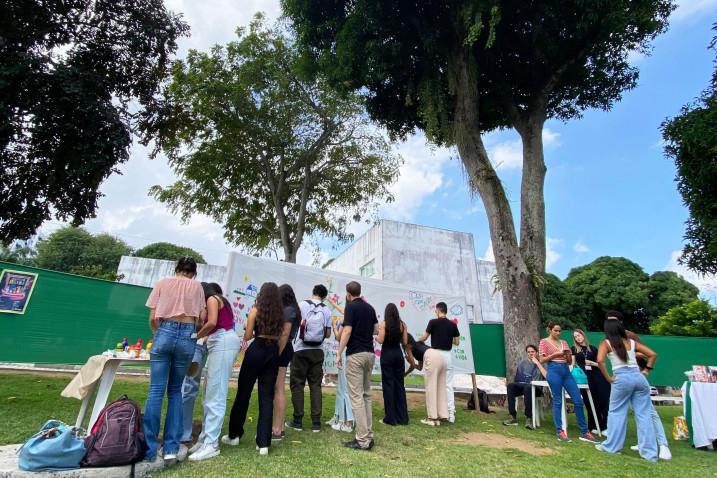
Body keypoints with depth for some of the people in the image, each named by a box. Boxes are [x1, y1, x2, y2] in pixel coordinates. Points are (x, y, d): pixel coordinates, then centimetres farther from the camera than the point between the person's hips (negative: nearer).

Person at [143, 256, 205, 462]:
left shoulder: (162, 283, 12)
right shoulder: (196, 286, 12)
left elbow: (152, 318, 8)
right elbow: (202, 318, 7)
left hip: (165, 332, 0)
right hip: (187, 336, 1)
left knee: (156, 390, 3)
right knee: (175, 391, 11)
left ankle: (149, 449, 5)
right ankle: (171, 448, 11)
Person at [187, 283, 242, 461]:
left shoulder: (212, 298, 2)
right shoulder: (220, 300, 28)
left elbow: (212, 323, -14)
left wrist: (195, 337, -2)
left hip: (223, 342, -10)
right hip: (221, 343, 10)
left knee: (215, 395, -11)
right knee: (209, 396, 10)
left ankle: (211, 444, -9)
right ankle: (206, 438, 14)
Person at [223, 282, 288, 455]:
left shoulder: (255, 311, -4)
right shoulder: (280, 313, 5)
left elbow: (247, 336, -4)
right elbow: (284, 336, 4)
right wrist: (276, 353, 14)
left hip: (256, 350, -3)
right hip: (273, 352, 3)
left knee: (243, 393, 13)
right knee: (267, 397, 6)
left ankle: (234, 435, 28)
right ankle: (263, 443, 8)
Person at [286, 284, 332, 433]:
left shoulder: (302, 305, -5)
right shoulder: (327, 311, 2)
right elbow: (328, 334, 5)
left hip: (301, 350, -2)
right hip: (317, 351, 2)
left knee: (297, 384, 8)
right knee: (315, 385, 9)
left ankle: (298, 421, 11)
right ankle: (316, 422, 10)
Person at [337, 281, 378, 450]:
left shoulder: (350, 307, -9)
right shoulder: (369, 307, 11)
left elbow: (347, 331, -16)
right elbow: (376, 330, 14)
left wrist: (339, 354, -10)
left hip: (355, 354, -7)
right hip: (369, 353, 7)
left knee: (356, 397, -3)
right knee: (366, 395, 15)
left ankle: (362, 440, -1)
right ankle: (368, 436, 18)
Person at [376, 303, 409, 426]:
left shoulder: (384, 324, -8)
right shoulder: (402, 324, 2)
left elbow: (381, 340, -14)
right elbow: (405, 342, 3)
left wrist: (375, 337, 6)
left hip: (387, 354, -4)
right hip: (398, 354, 4)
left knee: (388, 384, 3)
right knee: (399, 384, 12)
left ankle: (391, 418, 8)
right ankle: (402, 417, 19)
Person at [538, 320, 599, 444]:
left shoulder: (564, 342, 16)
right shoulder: (544, 342, 2)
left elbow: (570, 361, 17)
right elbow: (542, 360, -3)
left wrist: (568, 354, -4)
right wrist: (555, 355, -14)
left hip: (566, 371, 6)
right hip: (554, 371, -5)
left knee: (578, 400, 2)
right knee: (557, 402, -2)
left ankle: (584, 432, 13)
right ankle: (560, 432, 6)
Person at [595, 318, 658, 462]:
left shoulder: (606, 343, 2)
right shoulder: (632, 342, 15)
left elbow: (600, 360, -14)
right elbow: (653, 354, 13)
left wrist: (608, 378, -3)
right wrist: (646, 371, 14)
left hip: (622, 378, -4)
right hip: (638, 377, 4)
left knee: (616, 412, 9)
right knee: (644, 414, 7)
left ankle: (611, 446, 18)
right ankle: (649, 452, 9)